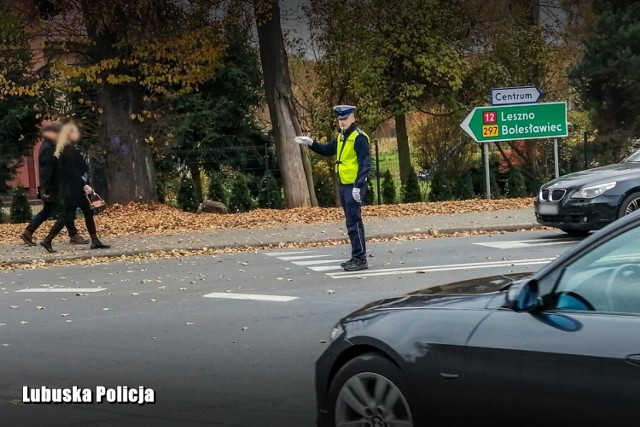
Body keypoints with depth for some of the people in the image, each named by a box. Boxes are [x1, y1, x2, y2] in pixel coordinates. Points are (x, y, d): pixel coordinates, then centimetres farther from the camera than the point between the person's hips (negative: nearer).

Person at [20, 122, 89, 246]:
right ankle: (73, 236, 2)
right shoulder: (47, 149, -19)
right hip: (52, 188, -11)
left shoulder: (49, 146, 14)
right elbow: (45, 170, -23)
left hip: (54, 186, 11)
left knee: (47, 211, 15)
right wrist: (45, 189, -25)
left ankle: (27, 233, 17)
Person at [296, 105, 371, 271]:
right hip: (344, 185, 9)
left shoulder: (359, 137, -14)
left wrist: (358, 186, -25)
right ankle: (356, 257, 20)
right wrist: (311, 143, 7)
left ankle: (361, 259, -6)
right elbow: (327, 150, 24)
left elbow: (365, 163, -19)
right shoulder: (341, 137, 14)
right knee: (352, 222, 13)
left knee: (353, 223, -9)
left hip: (354, 187, -9)